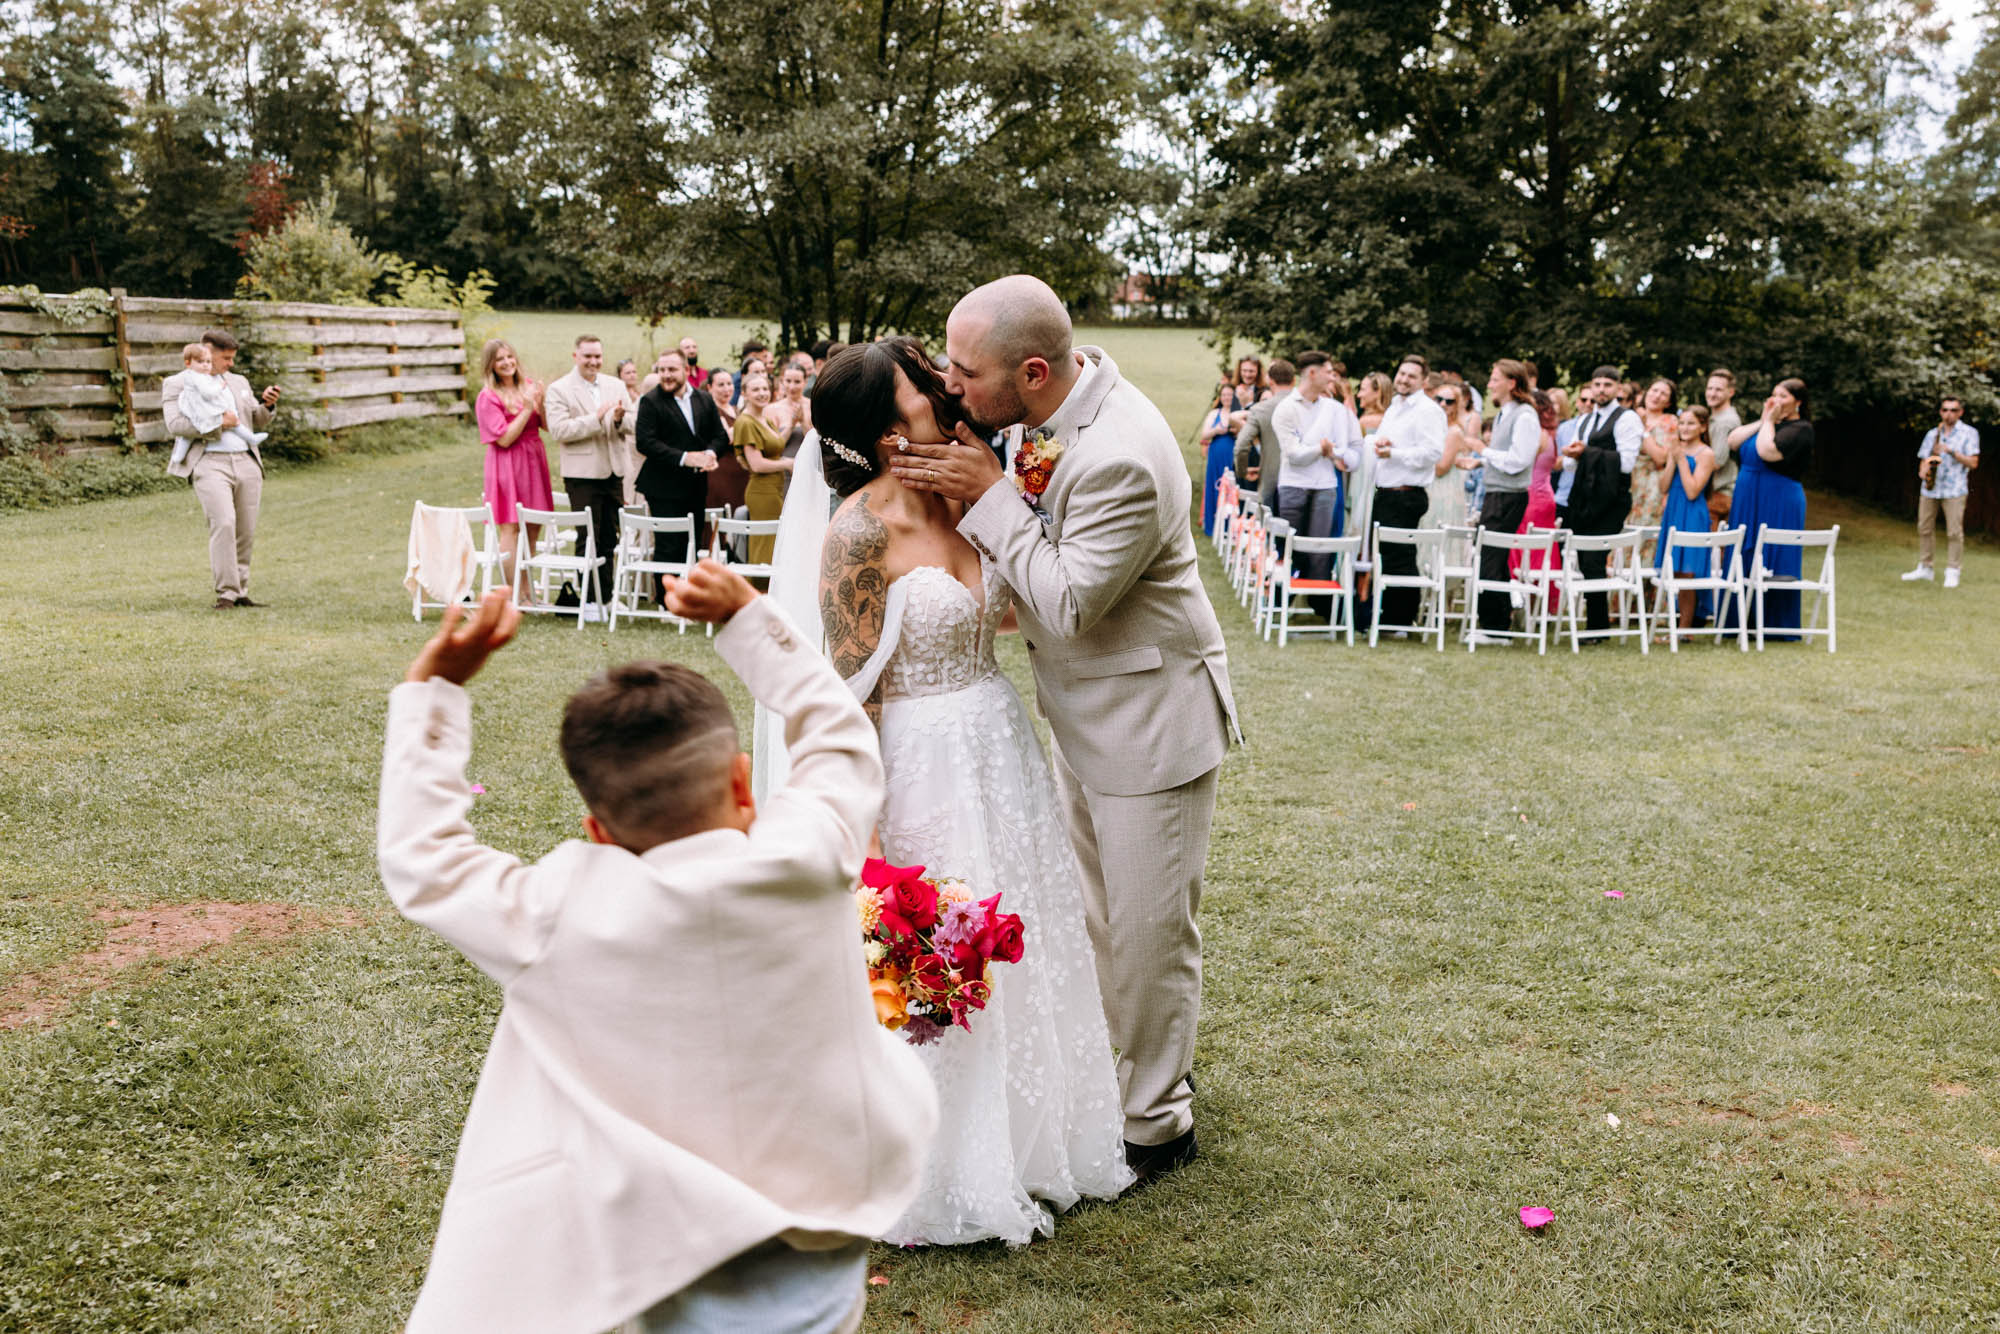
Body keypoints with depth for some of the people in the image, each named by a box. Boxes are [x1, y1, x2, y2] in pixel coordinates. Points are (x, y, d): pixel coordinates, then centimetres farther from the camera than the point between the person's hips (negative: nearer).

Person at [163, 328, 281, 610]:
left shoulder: (238, 382, 22)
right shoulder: (177, 383, 6)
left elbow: (258, 422, 24)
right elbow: (175, 424, -7)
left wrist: (266, 404, 3)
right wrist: (217, 423, -12)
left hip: (247, 462, 6)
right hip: (209, 463, -6)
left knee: (245, 533, 3)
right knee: (223, 524, -20)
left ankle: (240, 593, 11)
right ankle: (225, 594, -17)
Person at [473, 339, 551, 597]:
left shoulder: (528, 386, 9)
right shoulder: (488, 397, -8)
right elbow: (504, 439, -14)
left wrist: (541, 402, -10)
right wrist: (526, 409, -16)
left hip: (534, 460, 6)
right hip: (509, 465, -6)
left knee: (534, 527, 9)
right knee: (511, 529, -6)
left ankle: (525, 587, 19)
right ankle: (513, 592, -3)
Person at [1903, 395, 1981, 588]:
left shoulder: (1969, 433, 3)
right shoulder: (1932, 434, 15)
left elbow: (1973, 463, -4)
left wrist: (1952, 452, -16)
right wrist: (1923, 471, -5)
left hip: (1955, 490, -4)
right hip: (1930, 488, 4)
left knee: (1954, 532, -6)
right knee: (1924, 528, 7)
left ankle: (1952, 572, -1)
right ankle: (1924, 568, 16)